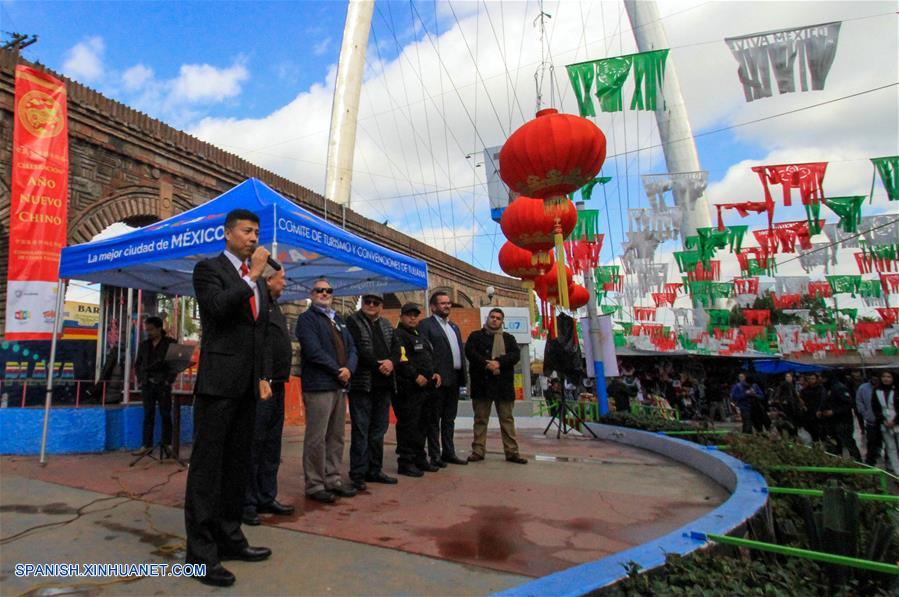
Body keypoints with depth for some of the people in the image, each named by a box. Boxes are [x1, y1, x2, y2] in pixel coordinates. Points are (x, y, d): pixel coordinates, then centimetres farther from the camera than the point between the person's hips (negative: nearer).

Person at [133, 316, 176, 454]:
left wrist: (169, 380, -10)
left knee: (165, 415, 2)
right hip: (147, 384, 4)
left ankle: (167, 443, 8)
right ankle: (146, 444, 6)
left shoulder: (170, 343, 0)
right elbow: (137, 364, 17)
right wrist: (140, 380, 5)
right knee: (148, 415, 4)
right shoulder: (144, 345, 12)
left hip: (163, 384, -3)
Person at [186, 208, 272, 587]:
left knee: (237, 465, 14)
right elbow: (218, 307, -23)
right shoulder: (209, 269, -2)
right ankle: (201, 552, 8)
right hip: (218, 383, -7)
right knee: (207, 467, -1)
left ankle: (229, 538, 26)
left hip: (247, 386, 7)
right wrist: (253, 275, -15)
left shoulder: (255, 281, 17)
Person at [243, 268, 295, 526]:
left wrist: (280, 379, 17)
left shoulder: (274, 307, 20)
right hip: (261, 386, -10)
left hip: (276, 386, 10)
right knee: (254, 443, -3)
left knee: (272, 445, 14)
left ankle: (266, 498, 24)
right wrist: (261, 379, -23)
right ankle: (247, 502, 7)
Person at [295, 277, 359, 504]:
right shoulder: (307, 318, -2)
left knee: (336, 437, 11)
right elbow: (313, 350, -14)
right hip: (319, 385, -7)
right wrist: (337, 371, -11)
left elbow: (352, 347, 14)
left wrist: (348, 369, -5)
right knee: (316, 438, -3)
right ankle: (315, 485, 7)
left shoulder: (338, 320, 21)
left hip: (340, 385, 7)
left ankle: (333, 480, 21)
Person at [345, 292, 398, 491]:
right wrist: (378, 364, -15)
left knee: (378, 430, 12)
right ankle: (358, 474, 8)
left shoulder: (387, 325, 17)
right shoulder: (353, 322, -1)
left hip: (383, 384, 6)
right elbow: (356, 350, -12)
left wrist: (391, 362, -10)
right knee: (360, 430, -1)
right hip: (362, 384, -6)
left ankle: (374, 470, 22)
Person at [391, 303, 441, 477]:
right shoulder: (398, 335, -7)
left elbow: (429, 358, 27)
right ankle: (405, 462, 3)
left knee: (421, 425, 15)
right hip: (407, 389, -9)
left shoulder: (420, 336, 22)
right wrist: (416, 376, -21)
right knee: (407, 425, -5)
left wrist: (434, 373, 10)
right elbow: (400, 360, -20)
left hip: (423, 388, 9)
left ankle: (420, 459, 25)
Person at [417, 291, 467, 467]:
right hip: (438, 379, -7)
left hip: (454, 380, 7)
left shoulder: (454, 327, 20)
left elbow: (461, 351, 19)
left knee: (449, 419, 14)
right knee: (434, 419, 2)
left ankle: (448, 453, 22)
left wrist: (462, 374, 10)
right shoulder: (425, 325, -4)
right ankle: (435, 455, 8)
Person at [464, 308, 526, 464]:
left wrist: (499, 363, -16)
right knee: (480, 419, 4)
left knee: (507, 419, 4)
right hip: (481, 383, -1)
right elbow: (470, 352, -5)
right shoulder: (475, 335, 10)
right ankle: (478, 451, 9)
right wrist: (486, 364, -17)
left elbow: (515, 355, 0)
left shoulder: (509, 338, 15)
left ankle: (512, 451, 9)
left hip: (503, 384, 2)